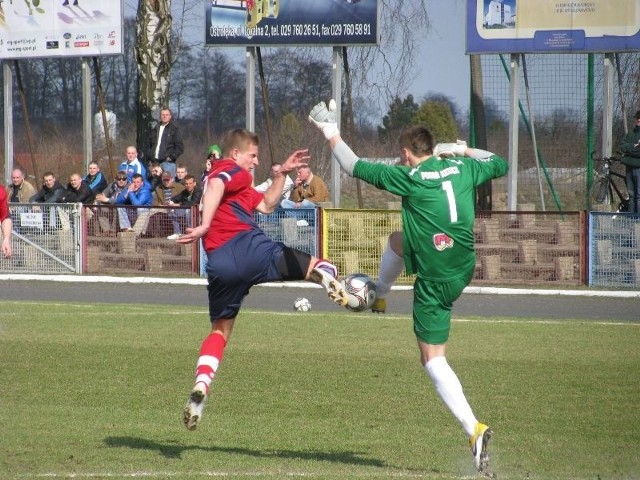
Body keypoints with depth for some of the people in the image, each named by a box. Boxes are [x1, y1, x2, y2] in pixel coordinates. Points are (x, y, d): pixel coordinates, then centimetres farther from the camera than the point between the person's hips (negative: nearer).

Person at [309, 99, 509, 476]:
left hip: (435, 281, -7)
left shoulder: (409, 177, -15)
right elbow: (501, 165, 19)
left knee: (433, 359, -1)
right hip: (465, 270, 7)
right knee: (398, 240, 29)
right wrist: (464, 150, 25)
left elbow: (356, 167, -6)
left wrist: (332, 135, 7)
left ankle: (474, 428, -15)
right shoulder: (462, 167, 0)